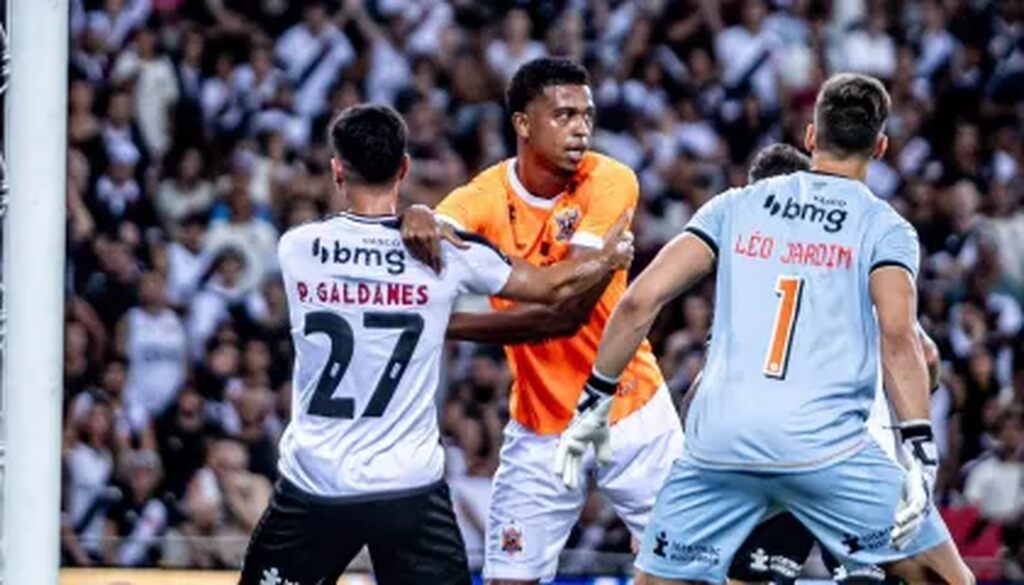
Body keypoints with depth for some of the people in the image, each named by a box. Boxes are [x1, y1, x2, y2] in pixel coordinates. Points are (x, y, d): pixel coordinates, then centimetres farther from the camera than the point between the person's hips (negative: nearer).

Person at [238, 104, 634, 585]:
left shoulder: (295, 249, -1)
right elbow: (553, 288, 8)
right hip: (410, 489, 0)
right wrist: (610, 258, 28)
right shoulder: (447, 252, -4)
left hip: (312, 485, 0)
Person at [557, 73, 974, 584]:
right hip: (825, 442, -3)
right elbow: (898, 336, -10)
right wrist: (921, 453, -14)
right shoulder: (885, 228, 7)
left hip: (717, 440, 3)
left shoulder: (736, 206, 16)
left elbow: (640, 300, 8)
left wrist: (594, 403, 16)